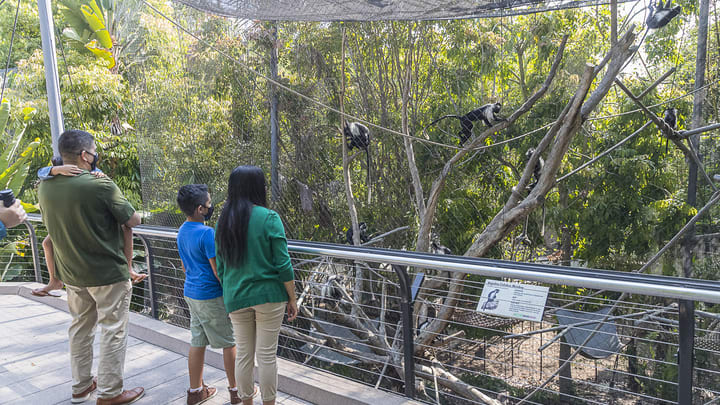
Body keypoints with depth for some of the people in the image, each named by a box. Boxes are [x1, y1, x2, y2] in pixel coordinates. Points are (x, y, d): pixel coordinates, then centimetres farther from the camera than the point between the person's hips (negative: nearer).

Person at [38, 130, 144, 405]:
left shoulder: (45, 187, -1)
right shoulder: (101, 185, -21)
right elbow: (134, 220, -13)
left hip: (71, 274, 7)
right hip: (108, 274, -6)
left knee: (80, 329, 21)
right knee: (113, 332, 6)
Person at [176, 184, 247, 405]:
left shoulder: (182, 231, 6)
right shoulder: (207, 233, -21)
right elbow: (219, 271, -19)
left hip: (191, 293, 8)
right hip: (211, 297, -8)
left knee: (197, 342, 16)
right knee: (230, 343, 6)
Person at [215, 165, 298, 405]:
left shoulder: (224, 222, 4)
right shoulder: (269, 218, -12)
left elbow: (221, 267, 10)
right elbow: (283, 265, -12)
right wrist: (292, 298, -3)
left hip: (236, 298, 5)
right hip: (268, 295, -4)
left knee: (244, 355, 15)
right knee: (267, 356, 7)